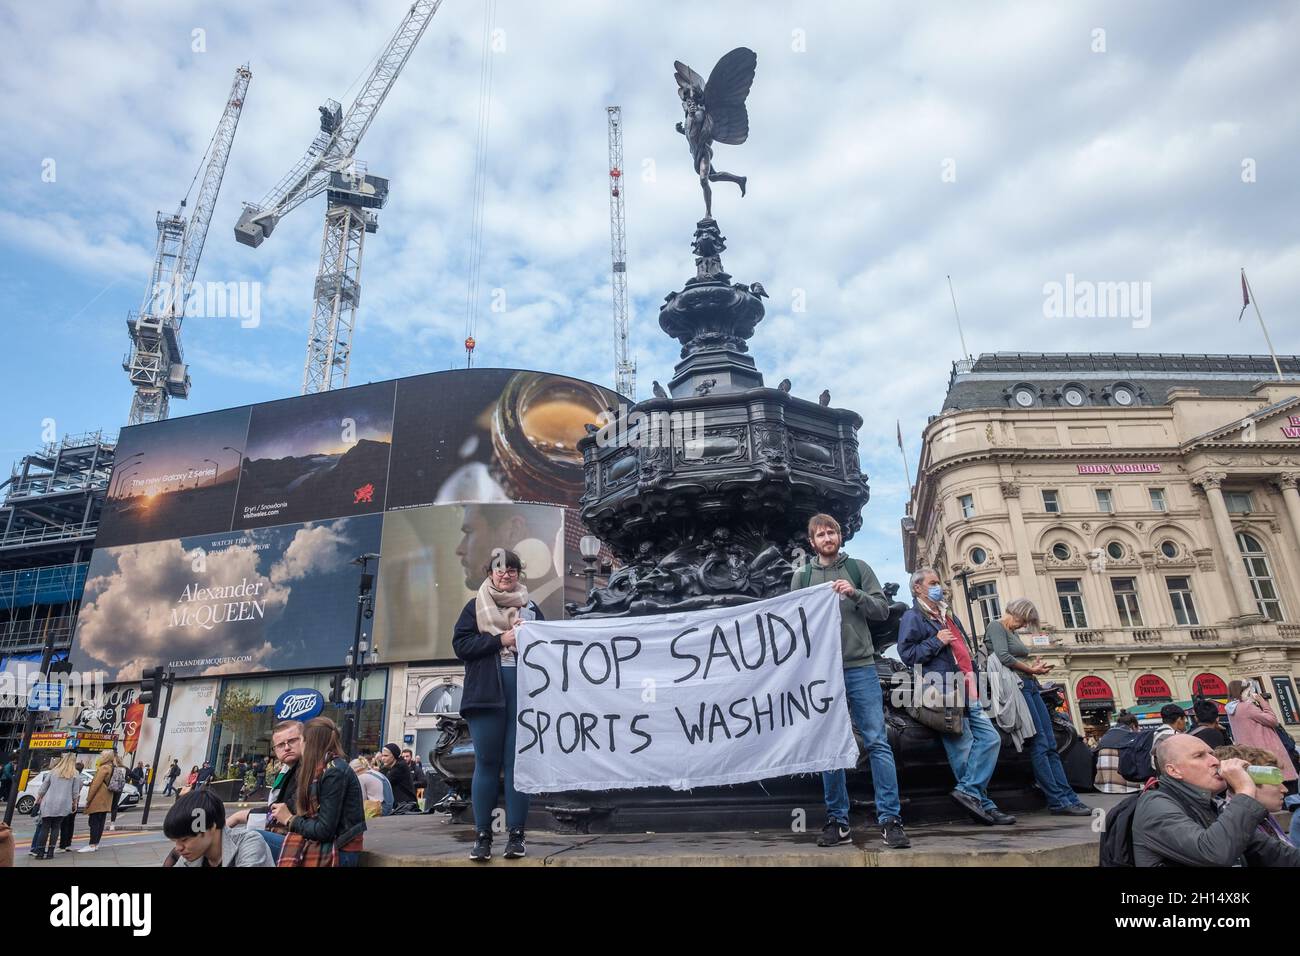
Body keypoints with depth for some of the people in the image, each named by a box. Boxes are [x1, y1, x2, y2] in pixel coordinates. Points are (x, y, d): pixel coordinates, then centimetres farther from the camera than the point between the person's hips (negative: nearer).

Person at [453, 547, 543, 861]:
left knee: (517, 764, 2)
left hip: (524, 694, 1)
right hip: (486, 693, -1)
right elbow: (461, 644, -1)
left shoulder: (531, 607, 14)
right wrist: (500, 640, -12)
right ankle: (482, 836, 10)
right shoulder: (475, 606, 9)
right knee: (487, 764, 2)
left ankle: (516, 835, 8)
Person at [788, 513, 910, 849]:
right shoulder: (801, 576, 10)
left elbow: (883, 609, 3)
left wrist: (855, 595, -12)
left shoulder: (858, 568, 8)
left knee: (877, 743, -4)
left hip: (860, 667, -1)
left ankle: (890, 819, 2)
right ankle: (837, 821, 13)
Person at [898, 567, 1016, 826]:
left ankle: (968, 792, 0)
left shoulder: (948, 616, 25)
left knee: (991, 738, 0)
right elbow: (907, 654, -10)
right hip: (942, 693, -9)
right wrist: (936, 642, -13)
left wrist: (973, 675, 20)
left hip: (965, 692, 9)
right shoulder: (913, 617, -1)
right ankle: (984, 804, 1)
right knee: (964, 749, -6)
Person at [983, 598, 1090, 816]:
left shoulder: (1012, 633, 24)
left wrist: (1034, 667, 8)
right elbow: (1004, 657, -17)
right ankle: (1058, 801, -8)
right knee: (1039, 745, -10)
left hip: (1030, 686, 10)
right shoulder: (996, 627, -4)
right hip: (1016, 686, -10)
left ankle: (1068, 798, 6)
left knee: (1050, 745, 5)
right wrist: (1031, 669, -7)